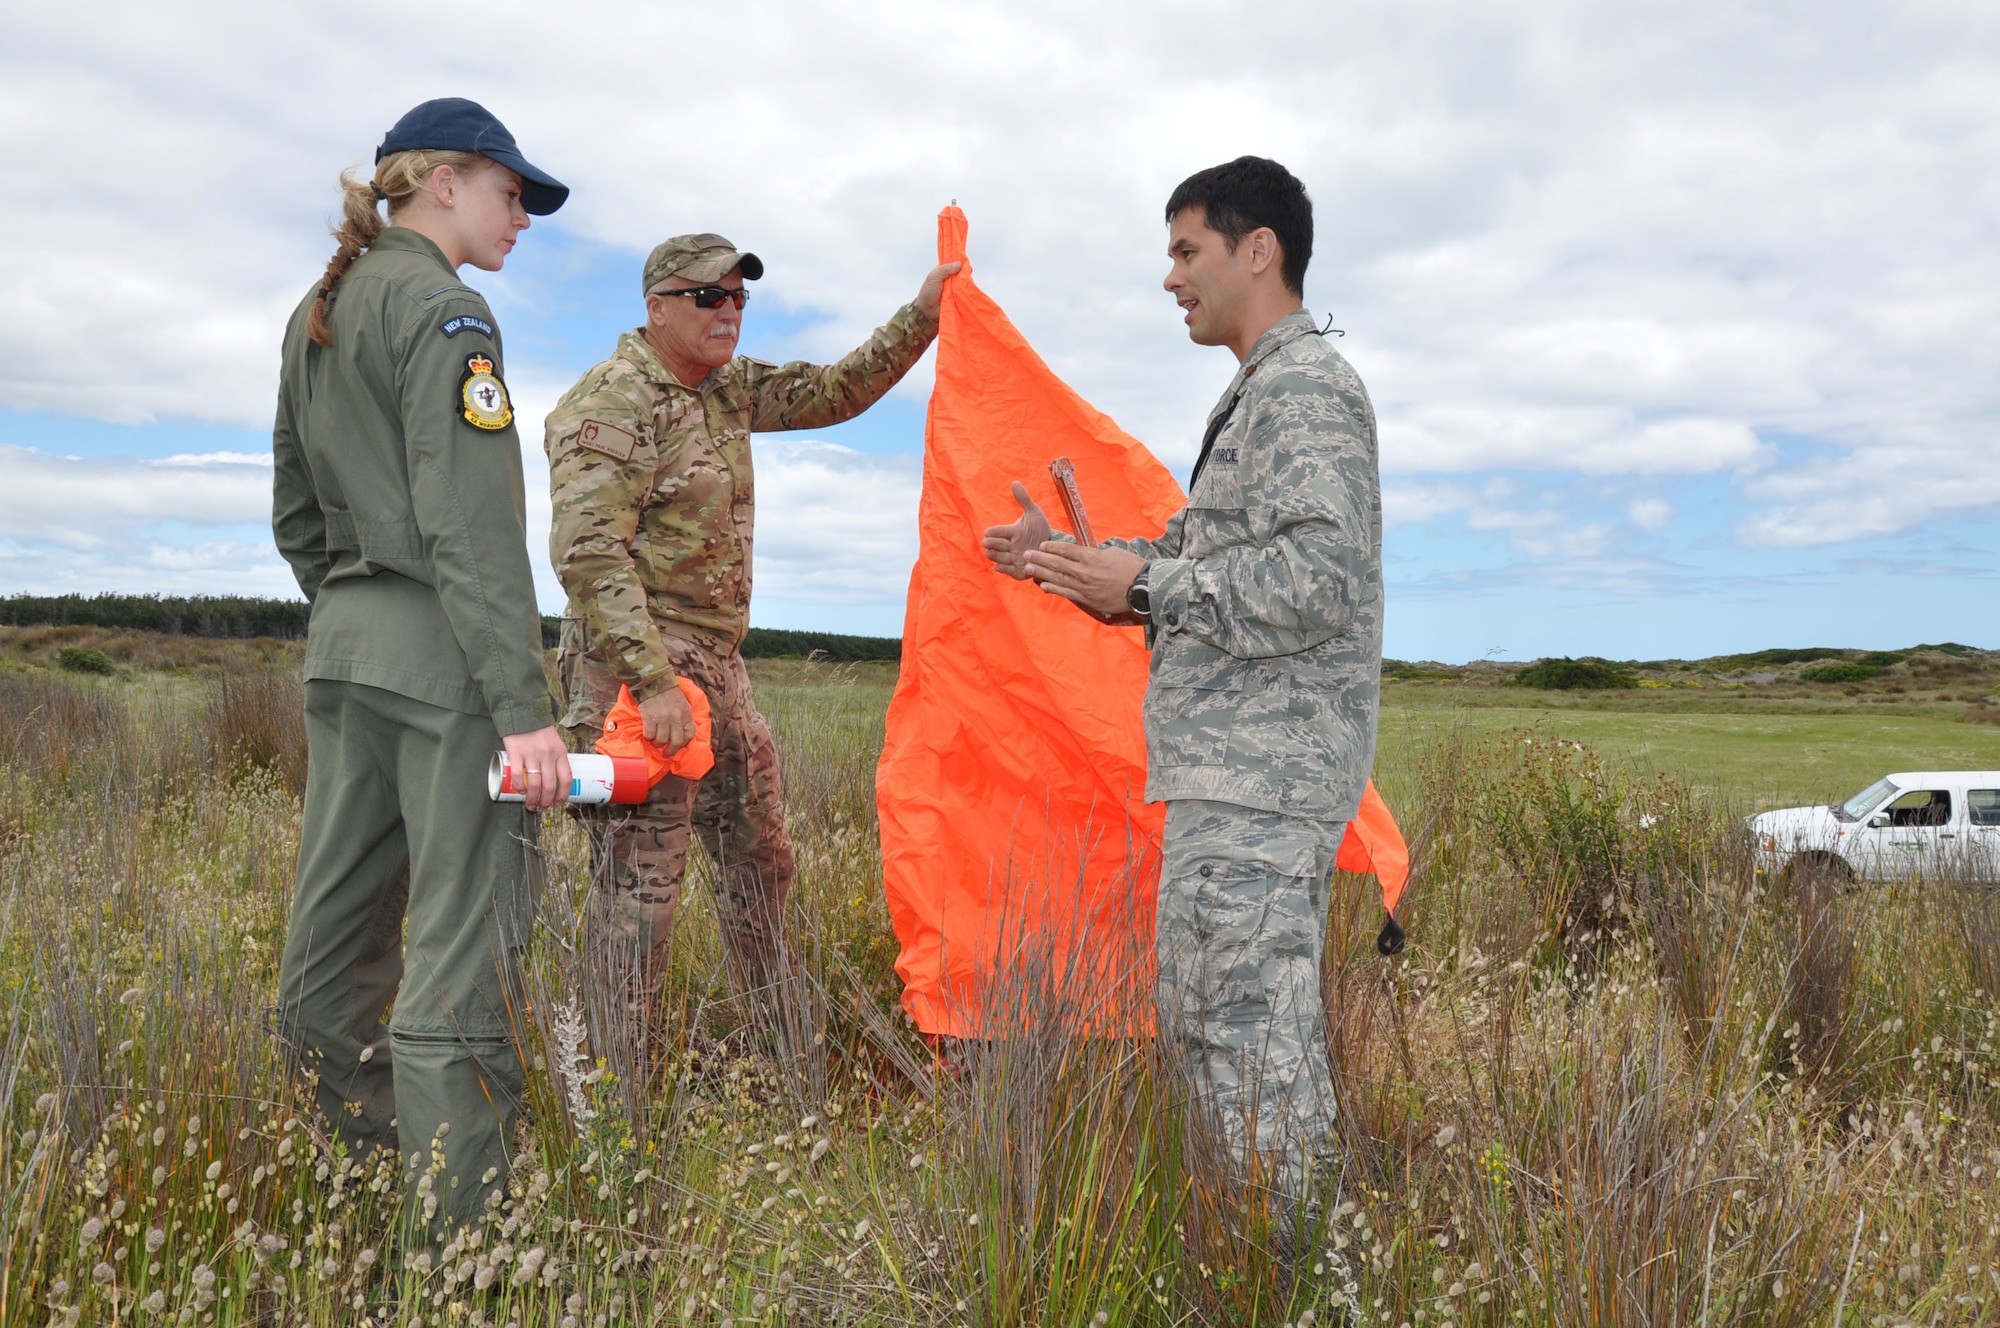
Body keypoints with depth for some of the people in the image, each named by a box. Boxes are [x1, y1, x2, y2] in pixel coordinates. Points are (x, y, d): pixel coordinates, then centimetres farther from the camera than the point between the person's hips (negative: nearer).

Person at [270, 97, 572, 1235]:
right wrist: (523, 706, -20)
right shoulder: (442, 306, -9)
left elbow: (296, 514, 22)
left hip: (341, 642, 9)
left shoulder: (316, 316, 19)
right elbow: (472, 528, -18)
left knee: (339, 927, 12)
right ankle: (460, 1224, -4)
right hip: (441, 648, -9)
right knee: (462, 944, -8)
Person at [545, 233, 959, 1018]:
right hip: (639, 667, -9)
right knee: (641, 875, -6)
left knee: (758, 856, 16)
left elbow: (833, 394, 20)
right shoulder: (614, 402, -14)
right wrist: (654, 682, -28)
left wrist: (920, 318, 9)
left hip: (718, 664, 10)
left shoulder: (728, 388, 13)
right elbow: (588, 555, -22)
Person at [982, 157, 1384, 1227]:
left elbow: (1316, 577, -22)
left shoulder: (1307, 388, -10)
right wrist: (1071, 555, 19)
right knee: (1200, 1023, 16)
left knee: (1244, 1038, -9)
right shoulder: (1258, 395, 23)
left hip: (1261, 774, -11)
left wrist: (1142, 589, -17)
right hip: (1230, 770, 11)